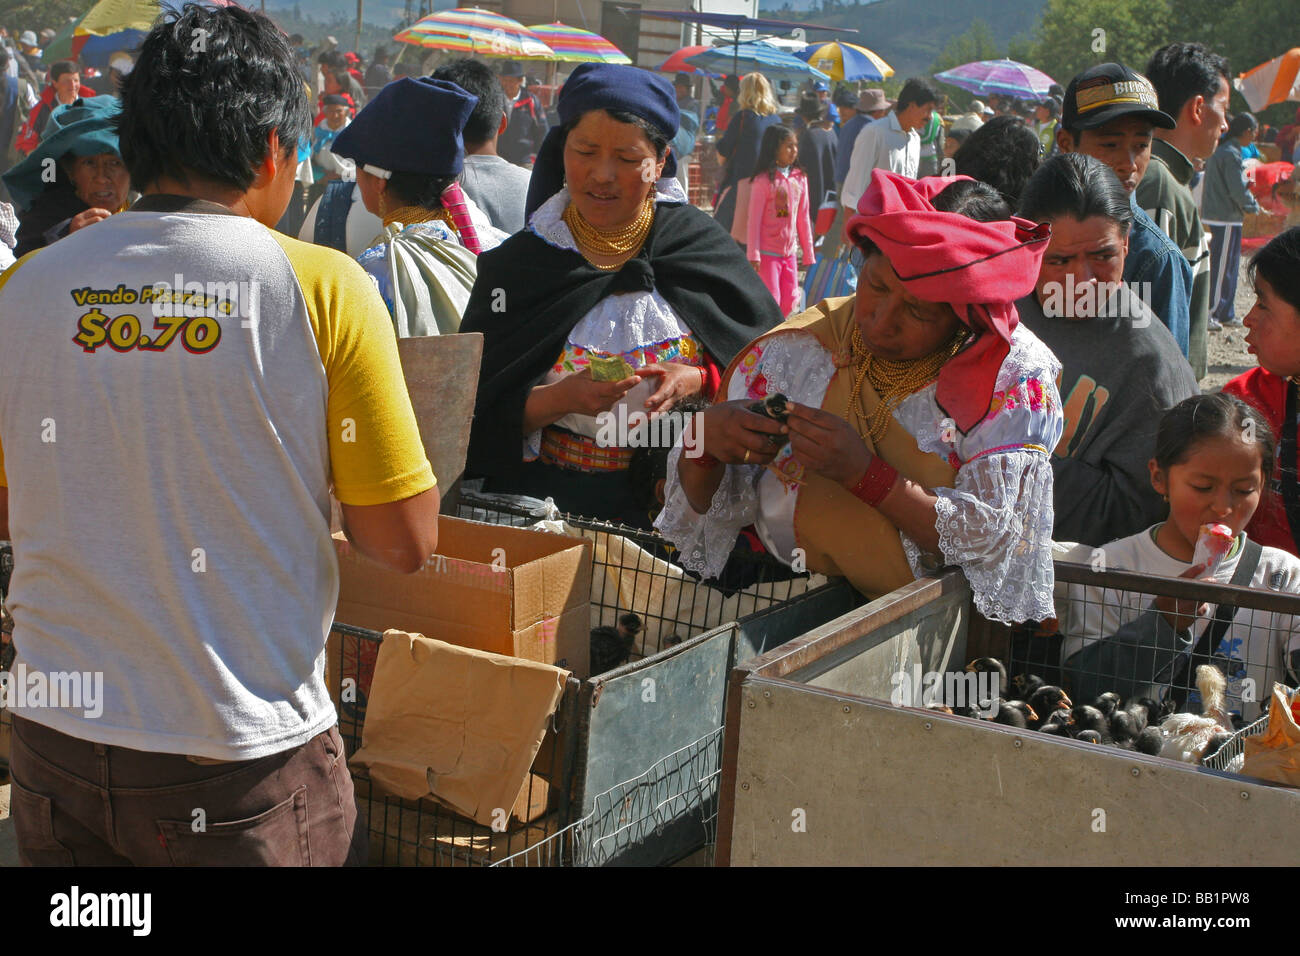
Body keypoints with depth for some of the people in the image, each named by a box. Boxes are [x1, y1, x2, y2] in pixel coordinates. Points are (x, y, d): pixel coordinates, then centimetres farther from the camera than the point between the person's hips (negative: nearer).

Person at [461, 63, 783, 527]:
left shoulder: (702, 246, 6)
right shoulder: (518, 262, 4)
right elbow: (476, 414, 0)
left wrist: (699, 382, -9)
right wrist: (560, 399, -18)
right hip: (549, 499, 0)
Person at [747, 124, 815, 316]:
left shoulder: (800, 179, 7)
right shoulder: (763, 180, -10)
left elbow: (803, 218, 13)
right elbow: (754, 219, -9)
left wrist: (808, 252, 14)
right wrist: (753, 254, -12)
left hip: (789, 252, 6)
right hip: (767, 252, -6)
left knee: (791, 300, 6)